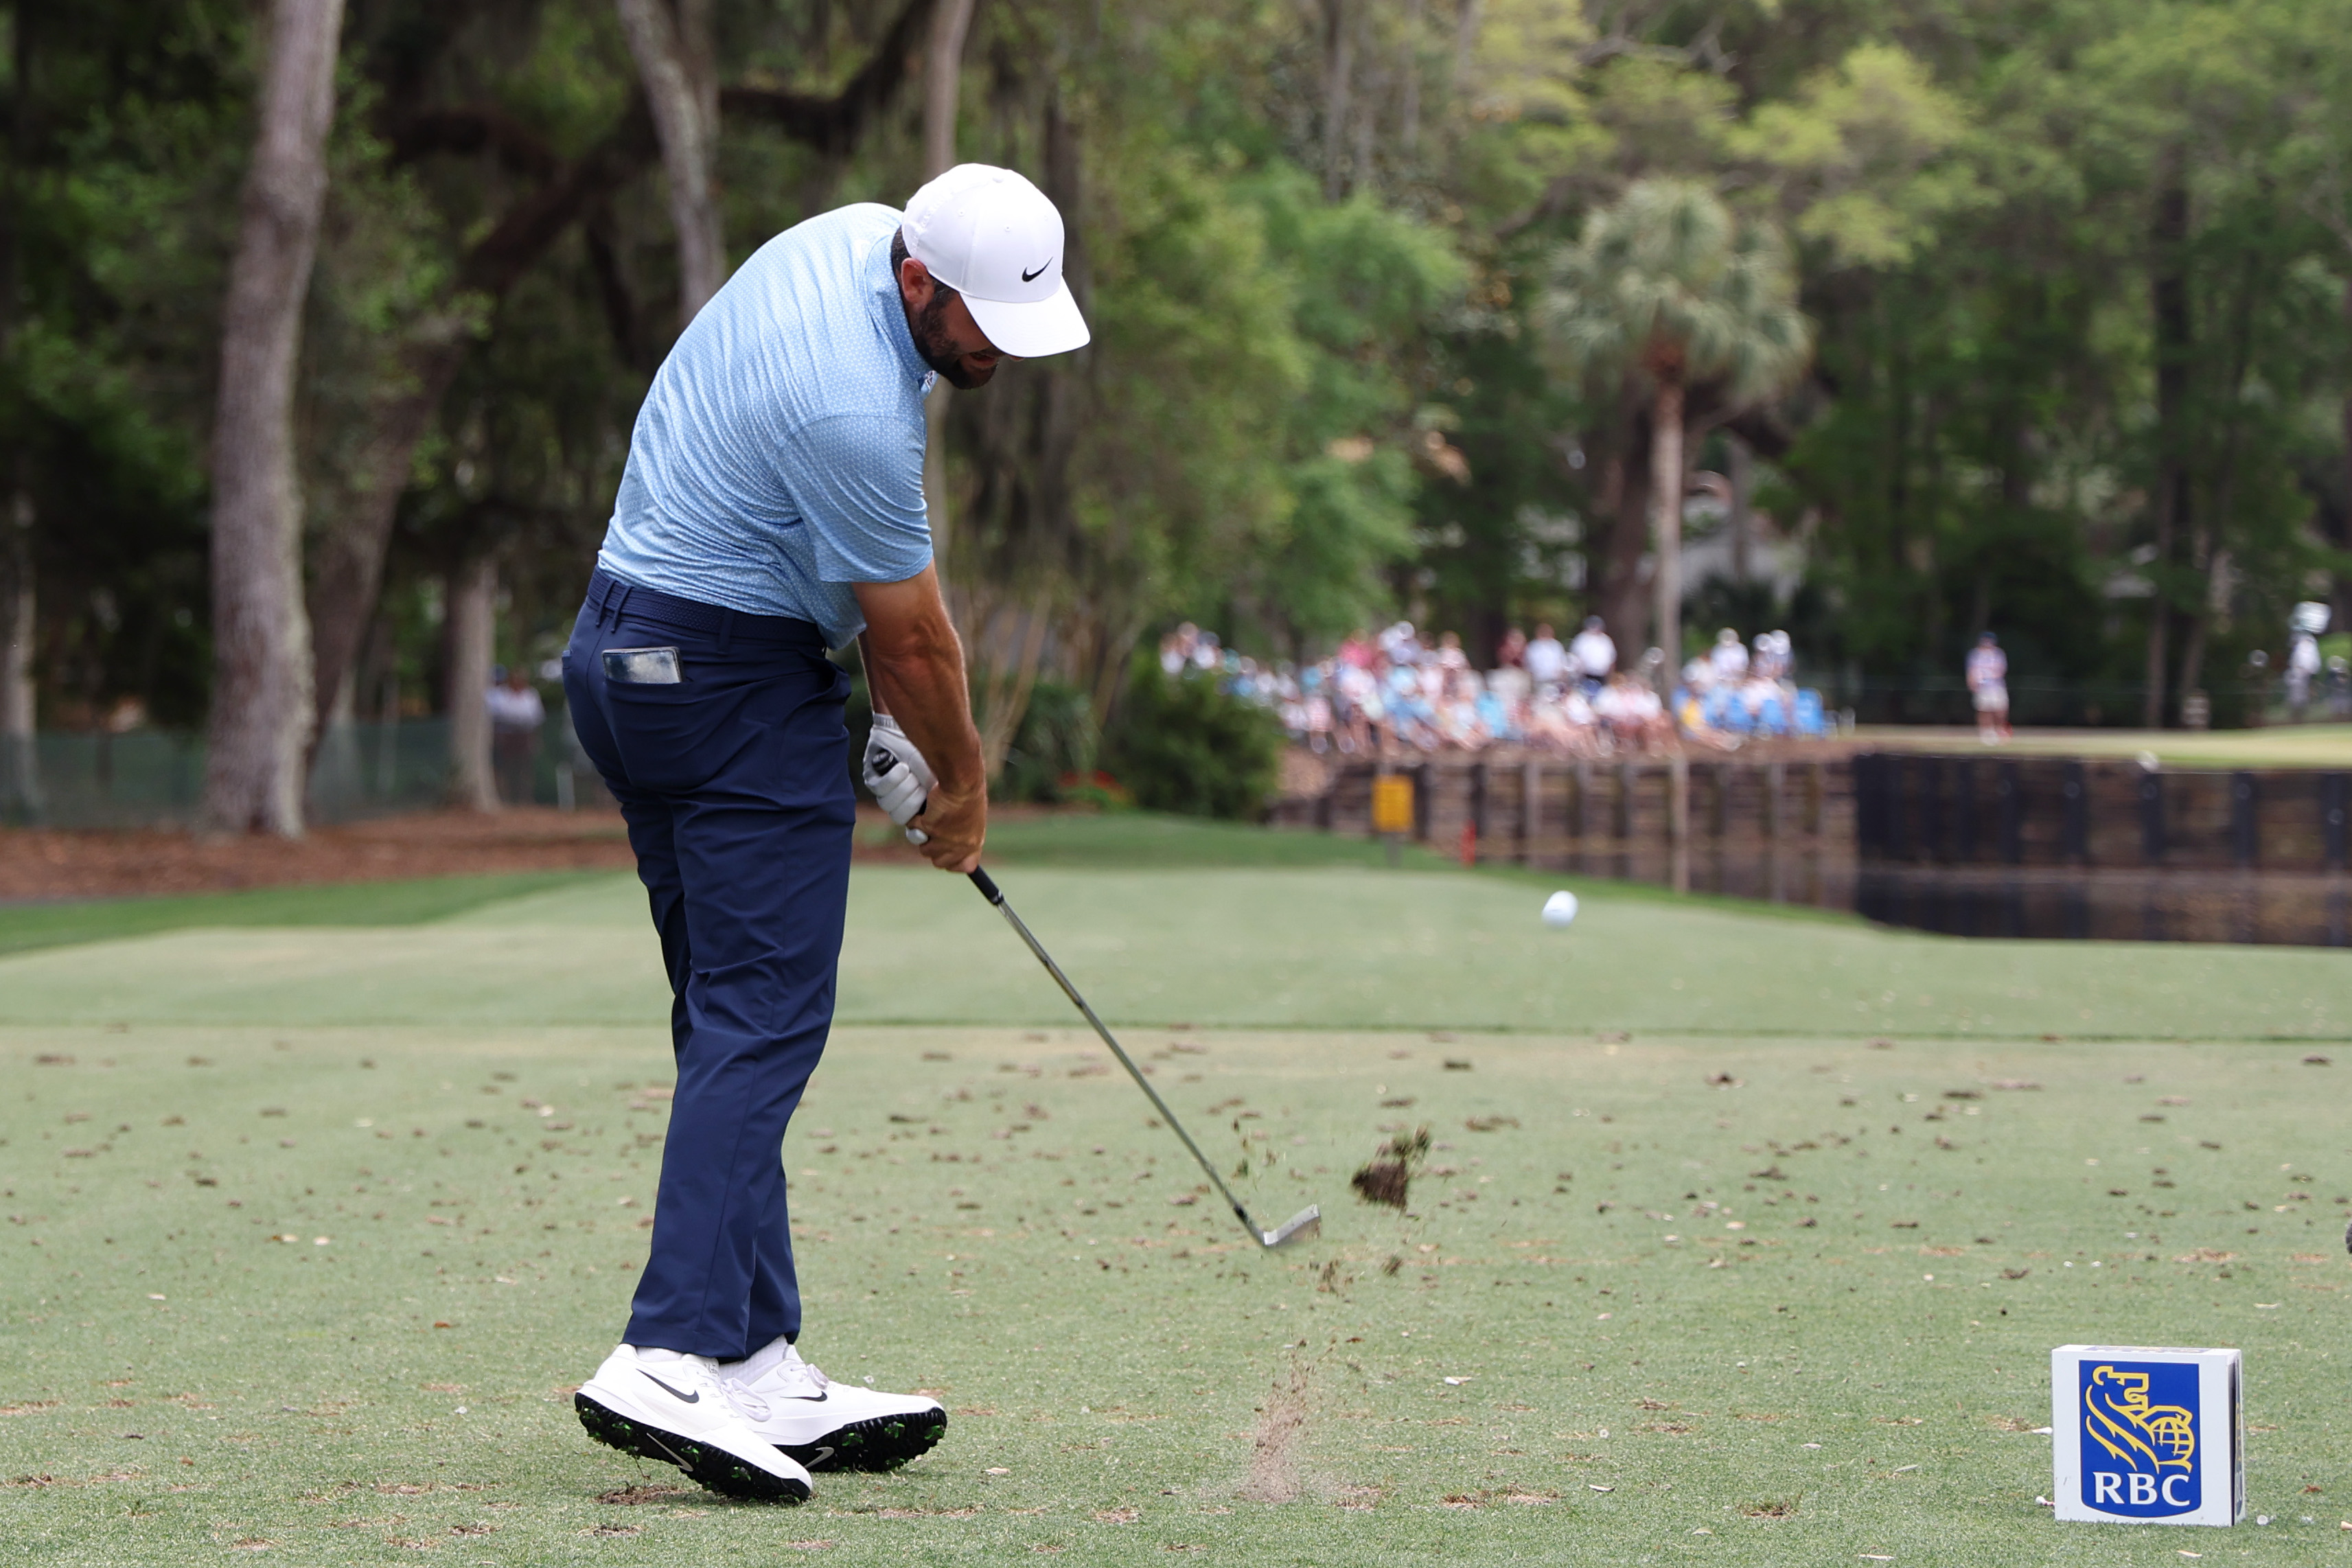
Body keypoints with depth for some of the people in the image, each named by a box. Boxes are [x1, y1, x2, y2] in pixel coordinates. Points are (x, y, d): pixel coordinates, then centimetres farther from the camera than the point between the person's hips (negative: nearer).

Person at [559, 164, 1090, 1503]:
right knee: (764, 1026, -13)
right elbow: (911, 639, -12)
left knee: (734, 1026, 8)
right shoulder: (851, 407, -26)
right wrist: (962, 784, 5)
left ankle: (761, 1366, 8)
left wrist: (902, 718, 13)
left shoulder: (858, 237, 4)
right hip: (739, 679, -10)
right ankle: (679, 1356, -22)